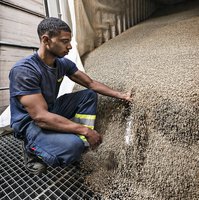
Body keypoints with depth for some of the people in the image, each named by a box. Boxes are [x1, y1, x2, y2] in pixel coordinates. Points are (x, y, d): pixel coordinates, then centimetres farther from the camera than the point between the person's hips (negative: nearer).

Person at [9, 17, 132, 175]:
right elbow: (41, 117, -33)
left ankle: (81, 142, -7)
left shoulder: (63, 63, -6)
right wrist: (85, 130, -30)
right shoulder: (24, 70, -27)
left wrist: (120, 95, -5)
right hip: (30, 123, -7)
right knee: (72, 146, -33)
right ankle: (32, 150, -2)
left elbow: (91, 84, 0)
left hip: (53, 111, 7)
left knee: (89, 95, -2)